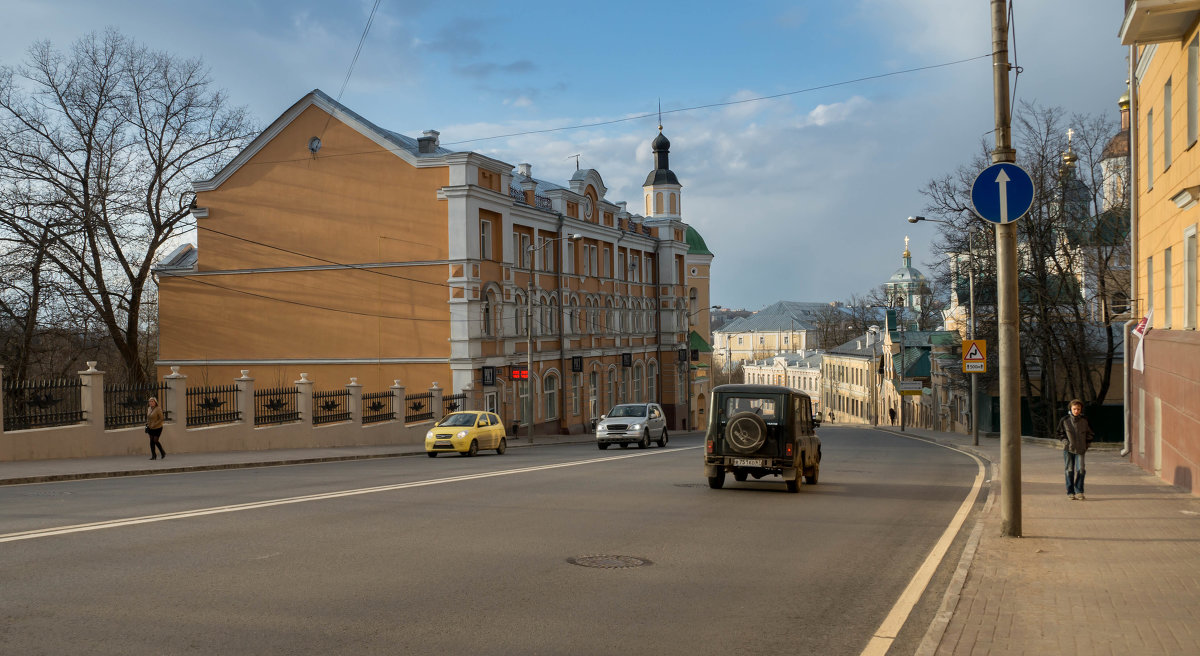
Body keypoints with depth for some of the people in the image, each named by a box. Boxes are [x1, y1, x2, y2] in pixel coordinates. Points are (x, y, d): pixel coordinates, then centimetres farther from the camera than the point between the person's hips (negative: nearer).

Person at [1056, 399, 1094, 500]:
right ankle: (1070, 492, 9)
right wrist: (1065, 442, -2)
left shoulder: (1085, 421, 1)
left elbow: (1090, 434, 13)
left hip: (1080, 450, 0)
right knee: (1069, 471, 2)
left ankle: (1079, 492, 5)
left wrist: (1086, 444, 5)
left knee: (1080, 470, -7)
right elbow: (1060, 433, 10)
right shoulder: (1065, 420, -2)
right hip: (1068, 449, 0)